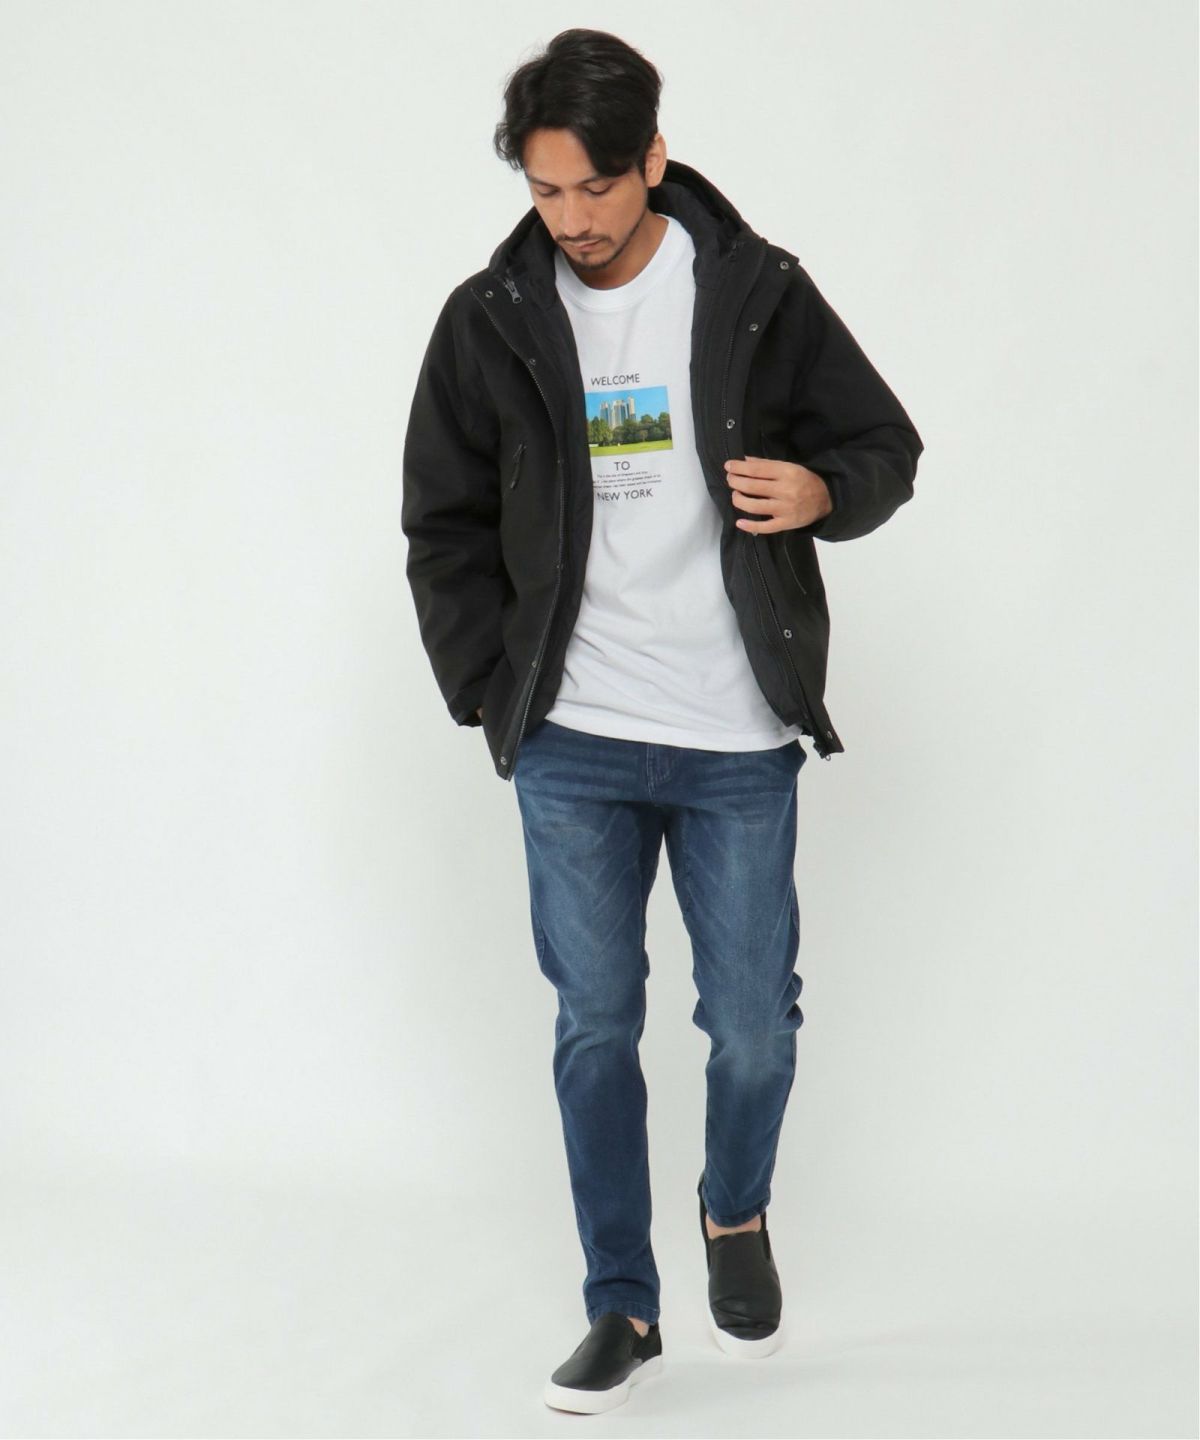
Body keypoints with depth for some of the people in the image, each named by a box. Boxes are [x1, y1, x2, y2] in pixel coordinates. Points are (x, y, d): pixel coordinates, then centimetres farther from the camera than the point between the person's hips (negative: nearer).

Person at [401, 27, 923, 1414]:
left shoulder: (759, 293, -5)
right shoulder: (491, 320, 0)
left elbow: (887, 445, 4)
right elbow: (443, 525, 8)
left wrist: (822, 489, -18)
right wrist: (490, 690, 1)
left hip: (739, 741, -1)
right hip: (570, 743, 1)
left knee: (754, 1027, 4)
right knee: (596, 1027, 6)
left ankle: (735, 1215, 35)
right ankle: (622, 1311, 20)